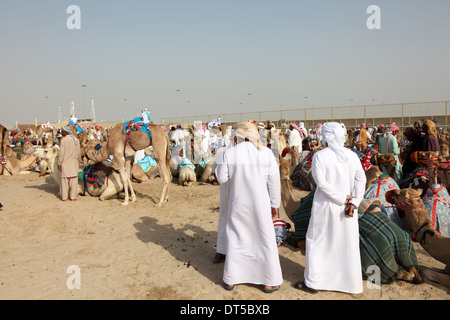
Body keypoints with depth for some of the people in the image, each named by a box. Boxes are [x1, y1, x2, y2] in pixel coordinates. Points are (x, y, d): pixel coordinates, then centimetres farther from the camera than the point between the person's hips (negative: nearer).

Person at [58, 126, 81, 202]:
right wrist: (79, 162, 18)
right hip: (74, 163, 3)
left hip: (65, 163, -3)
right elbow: (78, 153, 7)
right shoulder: (76, 140, 3)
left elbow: (61, 153, -10)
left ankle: (64, 197, 9)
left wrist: (59, 163, -4)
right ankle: (73, 197, 6)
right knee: (73, 180, 5)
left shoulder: (63, 140, -10)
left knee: (64, 180, 5)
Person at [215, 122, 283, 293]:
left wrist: (219, 164, 14)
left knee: (235, 240, 15)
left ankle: (230, 279, 26)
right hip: (260, 204, 0)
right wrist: (275, 204, 5)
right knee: (266, 240, 12)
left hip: (238, 205, 1)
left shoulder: (230, 154, -9)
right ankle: (270, 282, 21)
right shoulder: (266, 152, -7)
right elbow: (274, 181, -5)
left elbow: (222, 179, -3)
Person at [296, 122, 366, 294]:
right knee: (347, 245, 14)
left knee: (317, 243, 10)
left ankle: (313, 282, 17)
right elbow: (361, 180, -6)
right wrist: (353, 202, -10)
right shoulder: (352, 155, 0)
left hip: (326, 207, -4)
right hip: (346, 208, 4)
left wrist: (343, 198, -12)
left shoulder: (320, 156, -12)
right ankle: (351, 283, 26)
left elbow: (322, 183, -18)